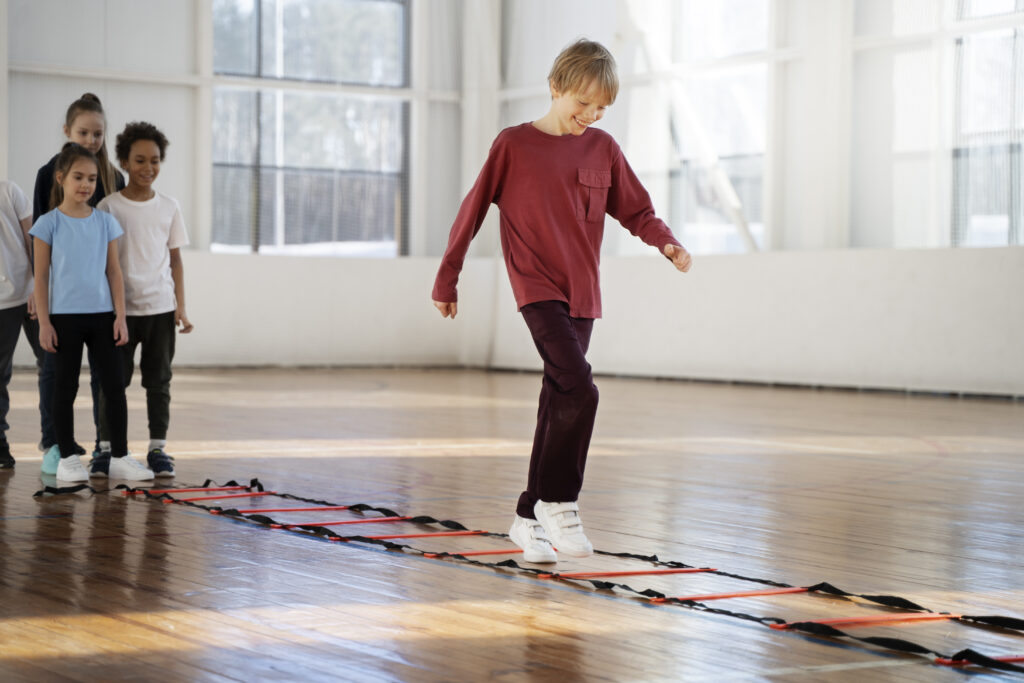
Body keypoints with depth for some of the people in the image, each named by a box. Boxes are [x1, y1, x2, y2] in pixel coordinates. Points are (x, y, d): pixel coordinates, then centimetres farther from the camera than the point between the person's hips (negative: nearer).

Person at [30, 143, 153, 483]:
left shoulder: (105, 222, 6)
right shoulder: (49, 224, -2)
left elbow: (114, 272, 7)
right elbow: (41, 276, -2)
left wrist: (120, 316, 1)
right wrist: (44, 323, -6)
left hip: (101, 315, 3)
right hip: (64, 317, -3)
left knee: (114, 386, 1)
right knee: (65, 387, 5)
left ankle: (120, 457, 8)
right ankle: (67, 458, 13)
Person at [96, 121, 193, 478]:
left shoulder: (169, 207, 6)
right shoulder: (109, 207, -2)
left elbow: (175, 261, 9)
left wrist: (181, 308, 3)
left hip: (160, 308, 2)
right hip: (120, 308, -2)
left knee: (159, 381, 6)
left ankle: (158, 448, 12)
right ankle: (106, 448, 11)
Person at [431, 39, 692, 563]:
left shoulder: (603, 149, 8)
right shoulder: (513, 145, -3)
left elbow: (635, 210, 13)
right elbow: (472, 212, 3)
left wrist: (666, 243, -7)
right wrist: (446, 281, 6)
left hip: (582, 295, 5)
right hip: (537, 288, -5)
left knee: (559, 403, 7)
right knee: (579, 388, -21)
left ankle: (529, 518, 19)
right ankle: (559, 502, -8)